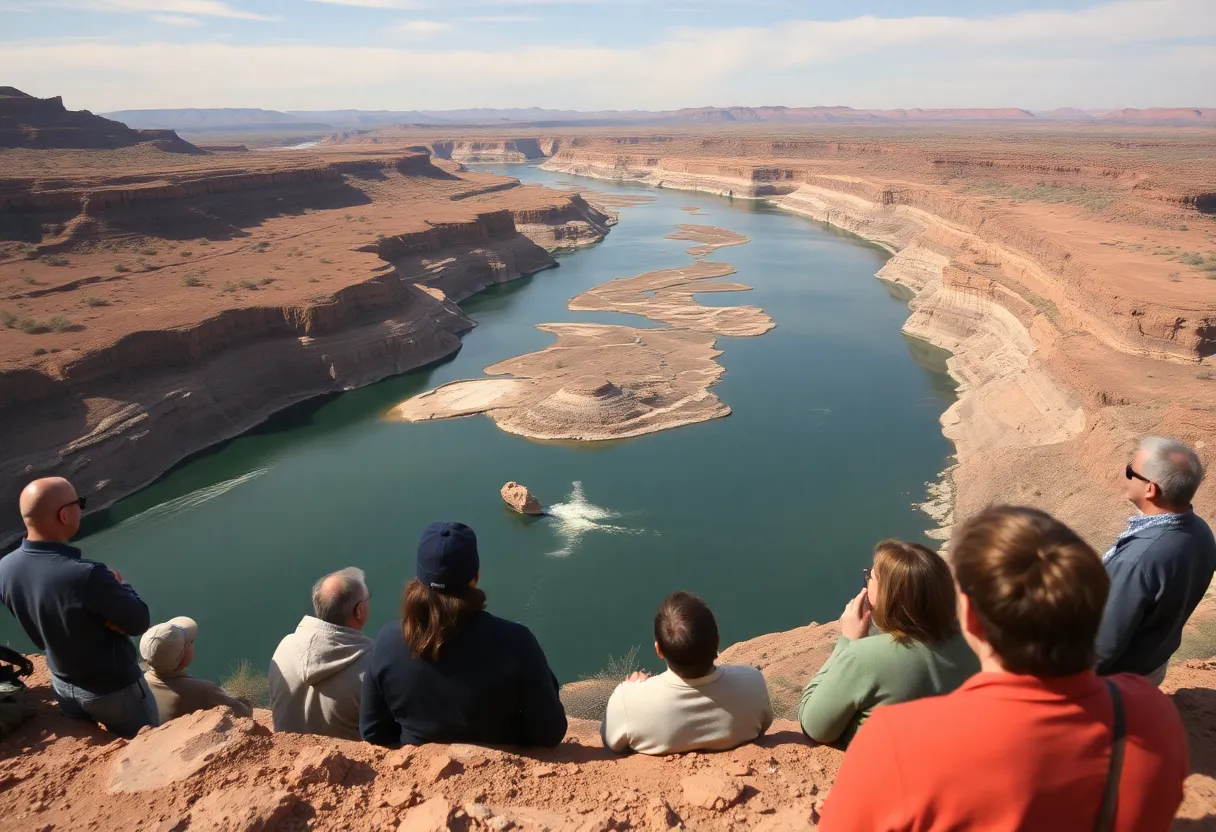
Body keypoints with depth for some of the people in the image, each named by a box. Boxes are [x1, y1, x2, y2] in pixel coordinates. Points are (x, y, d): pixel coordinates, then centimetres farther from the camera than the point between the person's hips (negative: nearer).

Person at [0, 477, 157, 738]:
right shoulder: (86, 576, -37)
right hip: (114, 689, -6)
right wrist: (121, 588, -4)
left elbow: (38, 623, 2)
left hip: (63, 685, 7)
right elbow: (139, 622, -22)